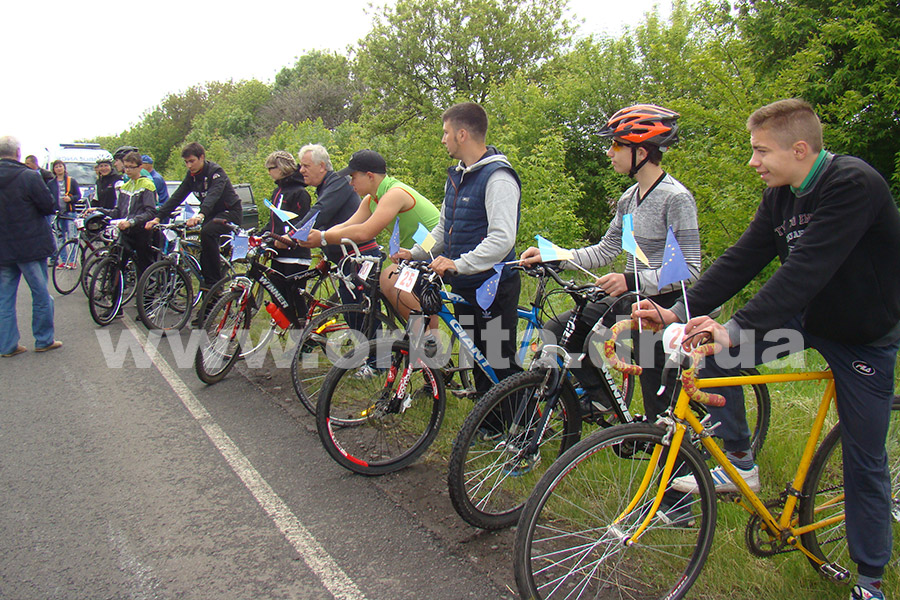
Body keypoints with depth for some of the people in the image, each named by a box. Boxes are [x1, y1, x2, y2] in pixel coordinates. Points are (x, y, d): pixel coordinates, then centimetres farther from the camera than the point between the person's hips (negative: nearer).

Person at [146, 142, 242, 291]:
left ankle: (214, 281, -24)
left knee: (207, 232, -31)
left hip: (231, 212, -8)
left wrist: (200, 215, -55)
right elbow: (176, 197, -4)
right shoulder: (191, 175, 1)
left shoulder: (215, 171, -20)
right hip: (211, 214, 8)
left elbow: (213, 195, -38)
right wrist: (158, 218, -16)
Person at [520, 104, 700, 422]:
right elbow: (605, 250, 11)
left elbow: (689, 270, -20)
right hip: (629, 302, 8)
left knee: (660, 408, 1)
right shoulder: (629, 198, 9)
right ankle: (597, 396, 12)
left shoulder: (676, 198, -17)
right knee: (556, 332, -1)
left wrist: (631, 280, -31)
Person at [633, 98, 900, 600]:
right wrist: (678, 312, -18)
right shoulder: (782, 194, -5)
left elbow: (805, 270, -38)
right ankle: (739, 461, 1)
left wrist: (737, 329, -46)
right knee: (713, 343, -14)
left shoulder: (855, 186, -28)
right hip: (809, 316, 6)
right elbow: (743, 259, -8)